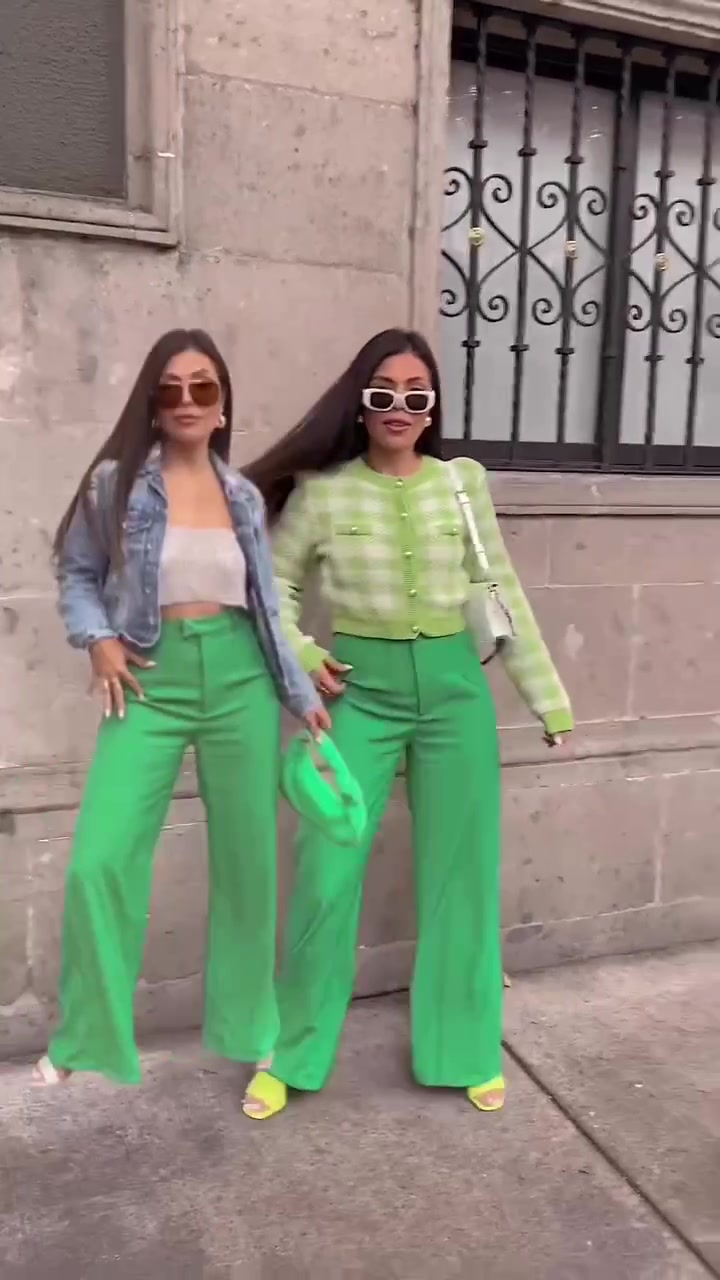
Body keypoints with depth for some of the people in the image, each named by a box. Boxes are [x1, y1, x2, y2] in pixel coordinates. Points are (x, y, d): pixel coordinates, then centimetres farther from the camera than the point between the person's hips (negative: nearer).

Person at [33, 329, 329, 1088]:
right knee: (98, 861, -8)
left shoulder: (244, 496, 8)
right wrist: (99, 639, -10)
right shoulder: (115, 482, 0)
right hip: (152, 683, -2)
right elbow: (76, 574, 9)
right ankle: (85, 1040, 15)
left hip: (240, 679, 2)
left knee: (247, 861, 9)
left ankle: (250, 1028, 29)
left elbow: (265, 606, 11)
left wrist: (301, 694, 8)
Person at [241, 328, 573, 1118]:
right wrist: (300, 656, -8)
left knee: (461, 871, 9)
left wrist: (549, 699, 6)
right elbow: (272, 582, 8)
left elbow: (503, 593, 6)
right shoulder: (322, 489, -2)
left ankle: (464, 1051, 28)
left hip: (453, 686, 2)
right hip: (360, 689, -1)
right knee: (327, 871, 0)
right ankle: (291, 1053, 21)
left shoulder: (464, 483, 3)